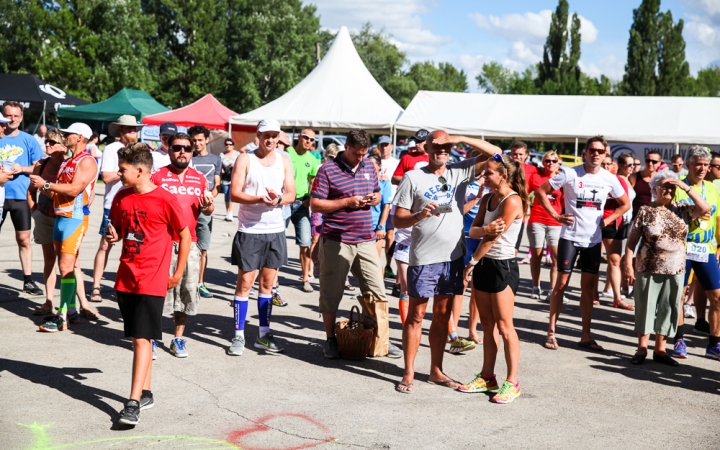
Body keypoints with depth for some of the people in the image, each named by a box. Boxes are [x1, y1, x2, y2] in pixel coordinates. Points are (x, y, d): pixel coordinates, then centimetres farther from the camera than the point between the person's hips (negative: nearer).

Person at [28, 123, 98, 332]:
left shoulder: (87, 161, -8)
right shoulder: (66, 162, 20)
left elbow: (74, 189, -19)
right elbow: (56, 192, 20)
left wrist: (45, 183, -13)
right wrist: (42, 187, 1)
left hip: (75, 218, -9)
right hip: (60, 217, 9)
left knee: (66, 267, -13)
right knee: (64, 267, 11)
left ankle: (63, 317, -13)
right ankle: (71, 311, 19)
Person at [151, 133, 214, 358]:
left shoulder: (199, 178, 11)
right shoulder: (157, 176, -1)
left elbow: (208, 210, 17)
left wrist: (207, 207, -6)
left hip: (189, 244, 4)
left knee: (186, 292, 7)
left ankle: (178, 339, 20)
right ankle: (151, 339, 9)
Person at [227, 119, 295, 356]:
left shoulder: (284, 160, 7)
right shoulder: (245, 159, -3)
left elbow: (291, 194, 4)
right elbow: (234, 193, -10)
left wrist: (279, 198, -18)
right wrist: (259, 198, -26)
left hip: (275, 230, 4)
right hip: (249, 230, -4)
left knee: (268, 283, 10)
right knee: (245, 283, 0)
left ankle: (263, 334, 18)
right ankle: (239, 335, 8)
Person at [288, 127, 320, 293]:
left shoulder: (312, 160, 8)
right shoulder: (287, 153, -4)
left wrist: (309, 199, 1)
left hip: (301, 203, 3)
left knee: (305, 243, -1)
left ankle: (305, 278, 11)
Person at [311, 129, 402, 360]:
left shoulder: (369, 167, 11)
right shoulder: (328, 170, -6)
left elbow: (377, 193, 24)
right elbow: (315, 204, -10)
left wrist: (374, 199, -1)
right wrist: (347, 202, -17)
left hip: (366, 240, 5)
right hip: (336, 241, -4)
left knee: (377, 291, 5)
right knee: (331, 294, 5)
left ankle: (382, 339, 15)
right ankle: (331, 340, 18)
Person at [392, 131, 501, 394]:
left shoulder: (460, 172, 7)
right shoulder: (413, 178, -2)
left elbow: (495, 154, 2)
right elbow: (398, 220, -4)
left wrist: (461, 139, -8)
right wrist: (420, 215, -24)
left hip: (453, 257, 4)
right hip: (423, 258, -4)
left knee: (443, 315, 12)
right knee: (416, 316, 3)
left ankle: (436, 371, 22)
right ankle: (408, 373, 10)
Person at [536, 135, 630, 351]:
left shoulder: (610, 179, 1)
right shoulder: (570, 174, -9)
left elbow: (625, 204, 14)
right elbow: (540, 192, -5)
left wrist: (607, 220, 2)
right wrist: (556, 215, -10)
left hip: (593, 239, 3)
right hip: (570, 236, -3)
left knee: (589, 287, 8)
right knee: (561, 284, 0)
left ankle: (586, 336, 15)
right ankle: (551, 332, 9)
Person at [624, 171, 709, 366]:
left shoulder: (682, 210, 4)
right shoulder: (645, 211, -4)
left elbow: (705, 209, -8)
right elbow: (632, 240, -4)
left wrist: (686, 188, -9)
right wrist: (628, 264, -11)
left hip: (675, 270, 3)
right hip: (648, 269, -3)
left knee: (668, 309, 8)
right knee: (646, 307, 4)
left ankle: (660, 349, 19)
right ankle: (642, 348, 15)